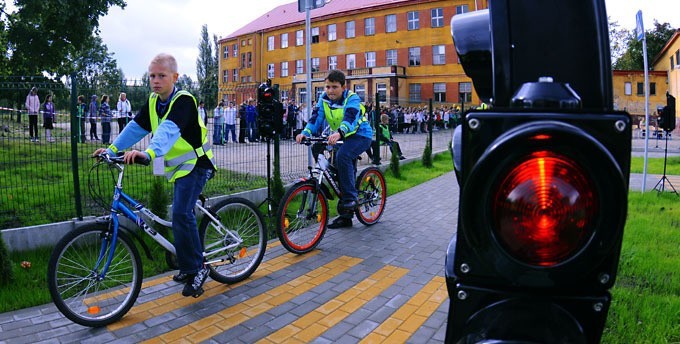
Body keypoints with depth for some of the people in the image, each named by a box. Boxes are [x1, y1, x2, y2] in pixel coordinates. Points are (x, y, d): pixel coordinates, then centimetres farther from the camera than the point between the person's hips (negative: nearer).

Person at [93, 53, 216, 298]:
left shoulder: (183, 100, -20)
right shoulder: (154, 102, 6)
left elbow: (169, 129, -37)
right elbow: (136, 127, 6)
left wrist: (148, 153, -52)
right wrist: (112, 149, -5)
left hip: (195, 164, -9)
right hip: (178, 166, 9)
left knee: (181, 215, -20)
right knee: (183, 216, 15)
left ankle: (196, 268, -6)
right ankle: (190, 267, 29)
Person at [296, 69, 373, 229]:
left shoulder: (352, 98, -21)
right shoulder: (324, 99, -5)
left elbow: (350, 119, -38)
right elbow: (316, 118, -15)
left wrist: (339, 133, -58)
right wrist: (305, 133, -35)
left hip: (361, 135, -7)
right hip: (343, 138, 7)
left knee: (342, 155, -34)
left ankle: (351, 197, -21)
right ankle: (345, 216, 15)